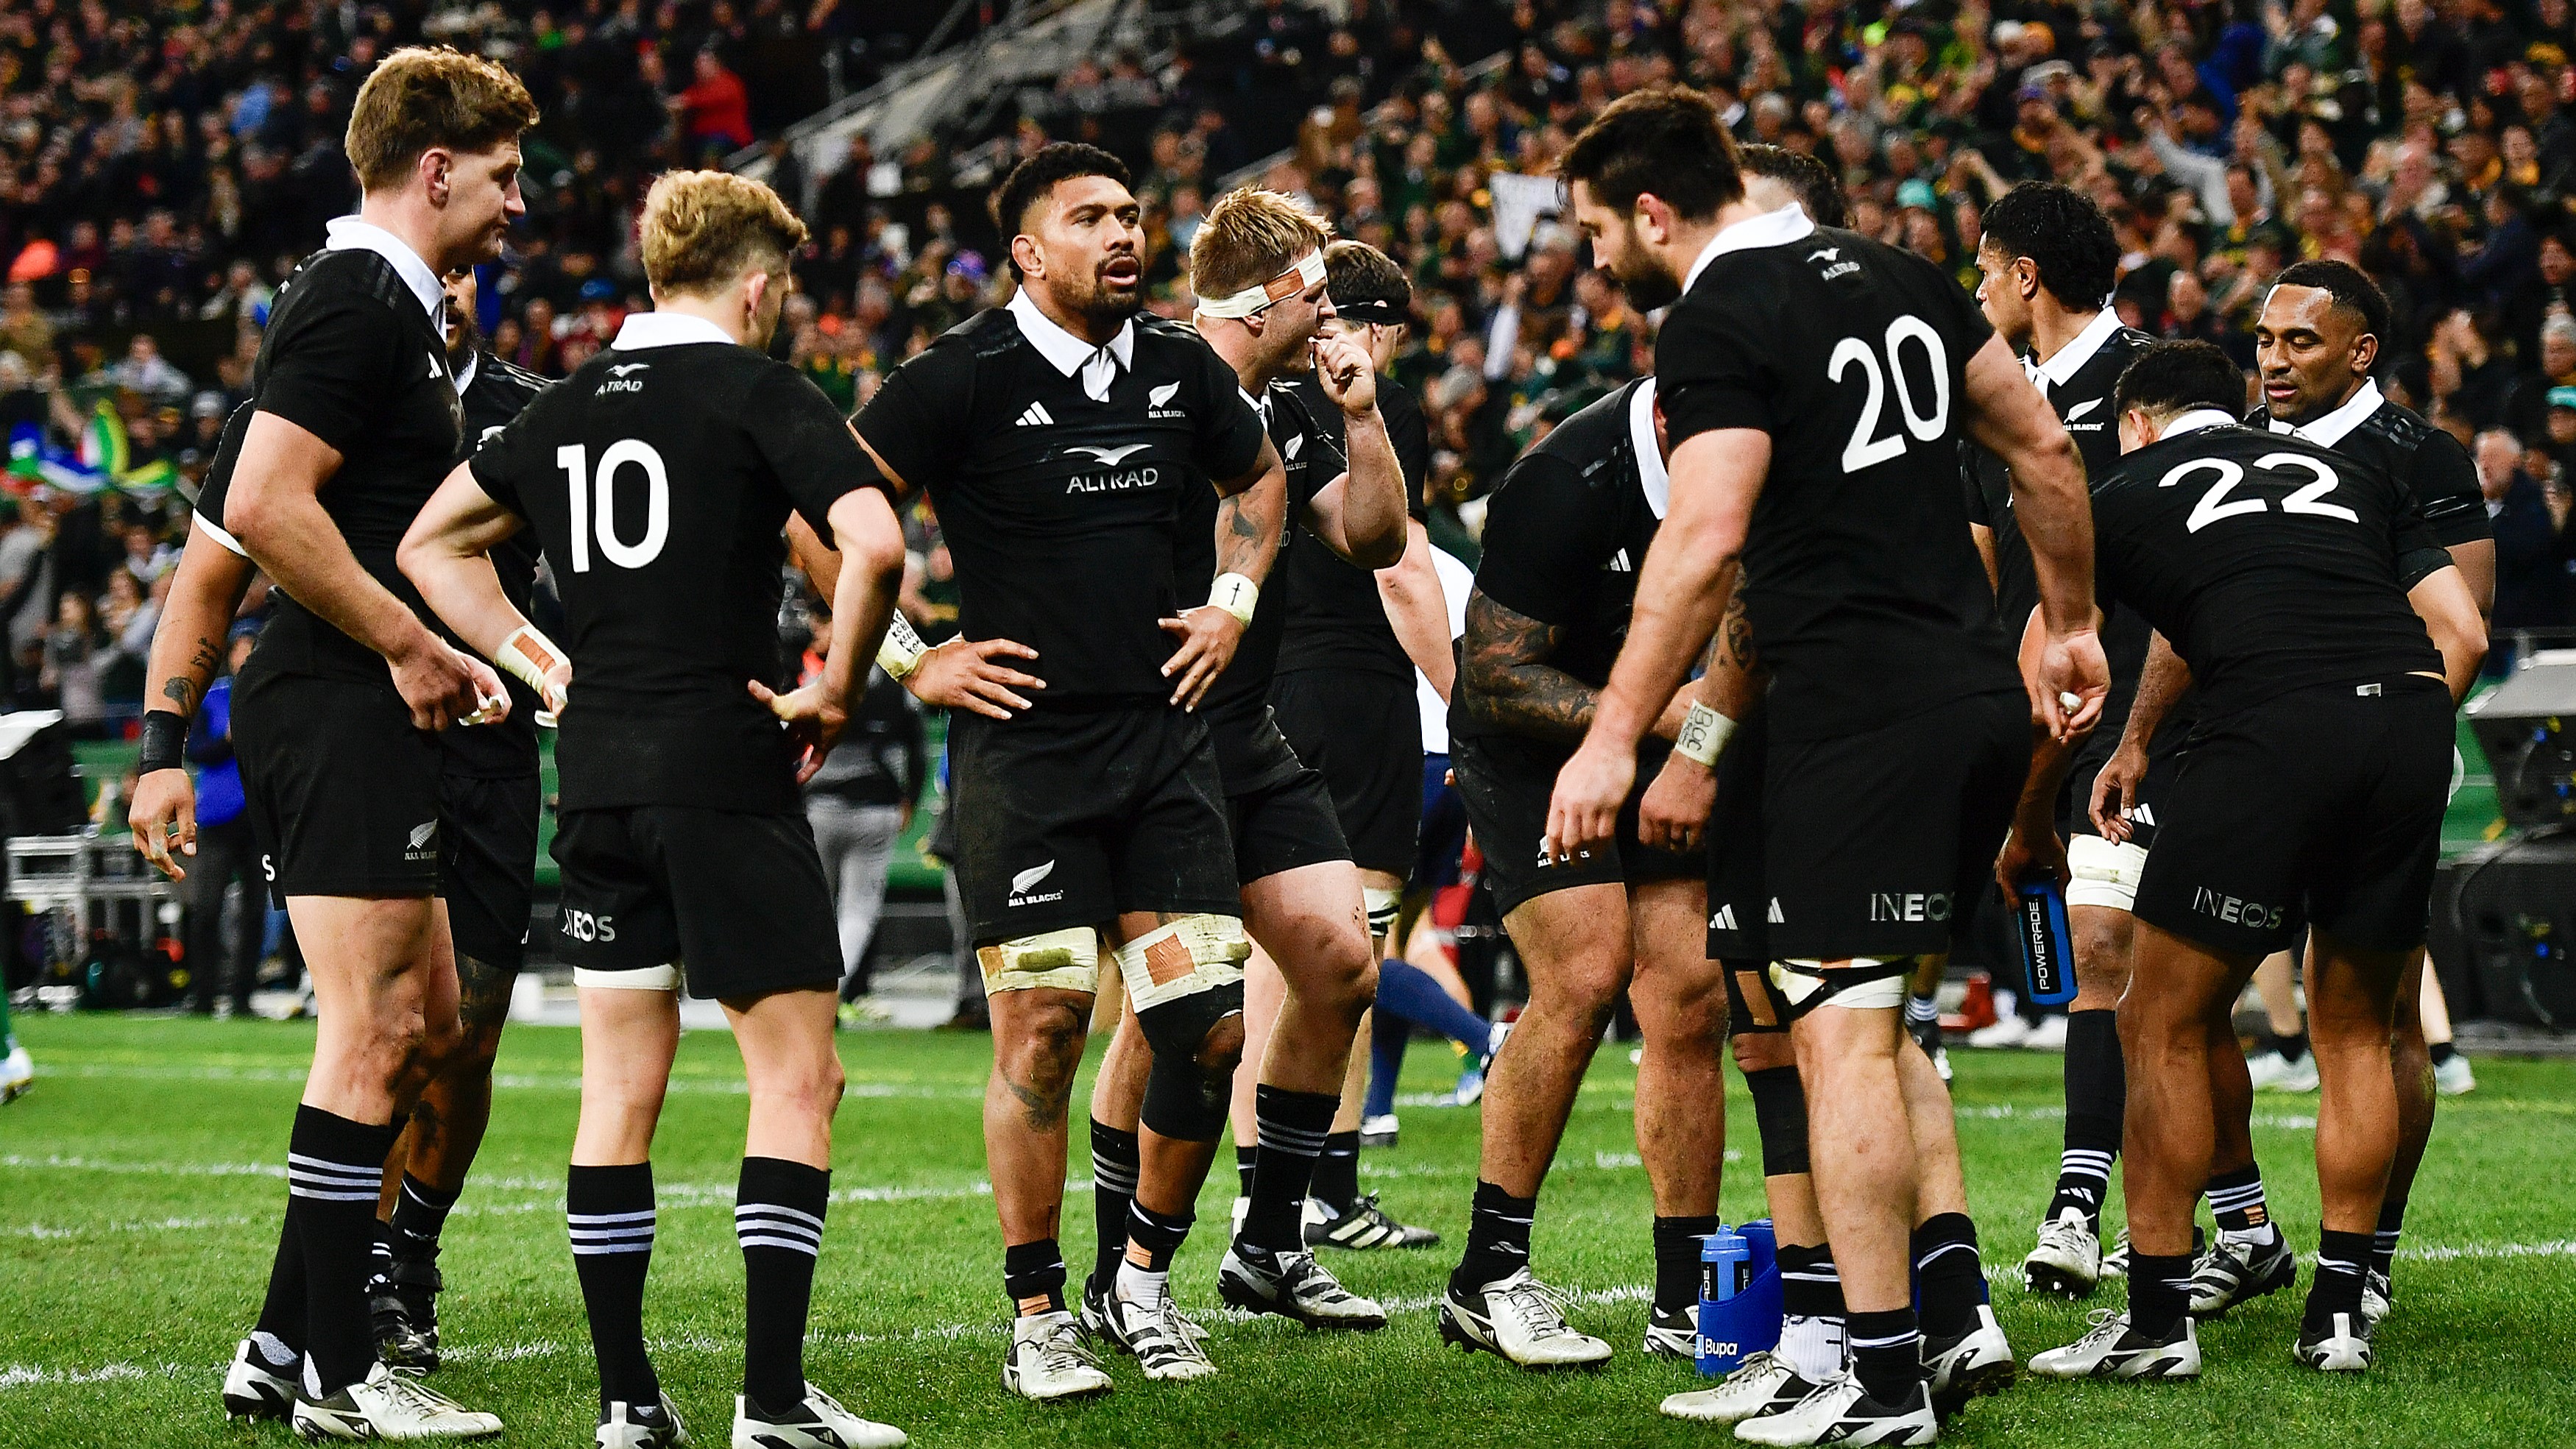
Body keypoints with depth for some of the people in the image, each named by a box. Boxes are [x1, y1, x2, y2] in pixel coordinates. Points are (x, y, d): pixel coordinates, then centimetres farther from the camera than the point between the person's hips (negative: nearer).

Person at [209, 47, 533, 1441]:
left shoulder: (389, 306, 19)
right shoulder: (356, 303, -13)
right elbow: (263, 505, -23)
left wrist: (439, 655, 14)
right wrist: (412, 645, -17)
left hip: (358, 713, 11)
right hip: (339, 714, -11)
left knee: (425, 1022, 13)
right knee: (374, 1037, -7)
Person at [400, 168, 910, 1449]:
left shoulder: (565, 408, 13)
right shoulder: (760, 394, -6)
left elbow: (432, 544, 24)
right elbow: (873, 543, -20)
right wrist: (836, 691, -7)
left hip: (597, 772, 6)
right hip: (727, 768, -6)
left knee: (621, 1081, 10)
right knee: (796, 1071, -1)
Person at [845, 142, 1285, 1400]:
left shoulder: (1182, 370, 9)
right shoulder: (966, 378, -7)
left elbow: (1257, 476, 29)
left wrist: (1233, 601, 16)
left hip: (1164, 733, 5)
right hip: (1022, 742, -4)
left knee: (1213, 1023, -3)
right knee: (1041, 1026, -8)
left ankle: (1147, 1273, 18)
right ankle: (1037, 1319, 5)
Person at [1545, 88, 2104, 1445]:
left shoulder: (1716, 325, -10)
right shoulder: (1895, 275, 13)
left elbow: (1704, 542, -20)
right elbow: (2043, 449, 18)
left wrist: (1614, 737, -19)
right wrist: (2069, 622, 28)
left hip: (1858, 715, -8)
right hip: (1980, 699, 8)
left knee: (1840, 1036, -5)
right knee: (1878, 1017, 19)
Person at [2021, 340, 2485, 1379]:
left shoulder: (2122, 497, 20)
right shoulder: (2353, 475, 29)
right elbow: (2462, 634, 19)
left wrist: (2026, 833, 38)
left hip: (2268, 729, -4)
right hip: (2411, 723, 4)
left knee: (2165, 1029, 8)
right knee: (2355, 1033, 18)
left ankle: (2157, 1321, 8)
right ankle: (2339, 1313, 18)